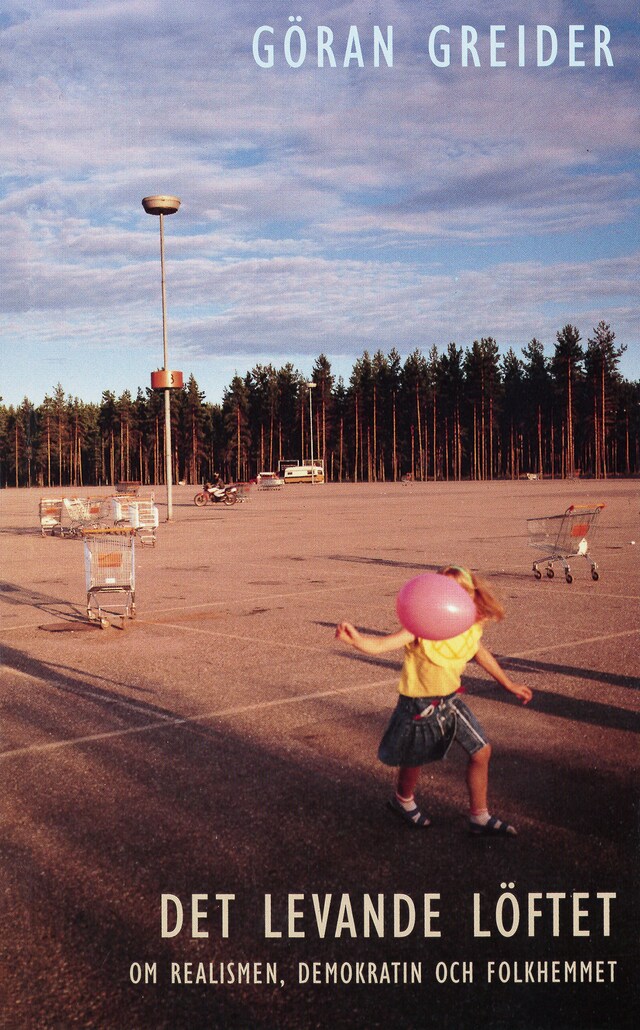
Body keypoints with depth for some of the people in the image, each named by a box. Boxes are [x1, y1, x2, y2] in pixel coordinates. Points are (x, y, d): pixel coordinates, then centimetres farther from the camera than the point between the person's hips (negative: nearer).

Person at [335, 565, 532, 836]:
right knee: (414, 761, 14)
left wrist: (509, 684, 23)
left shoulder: (470, 628, -9)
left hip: (451, 700, 5)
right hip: (420, 706, -5)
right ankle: (403, 800, 48)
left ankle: (479, 817, 24)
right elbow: (381, 645, -39)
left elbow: (482, 655, 13)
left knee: (481, 751, 5)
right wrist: (356, 639, -61)